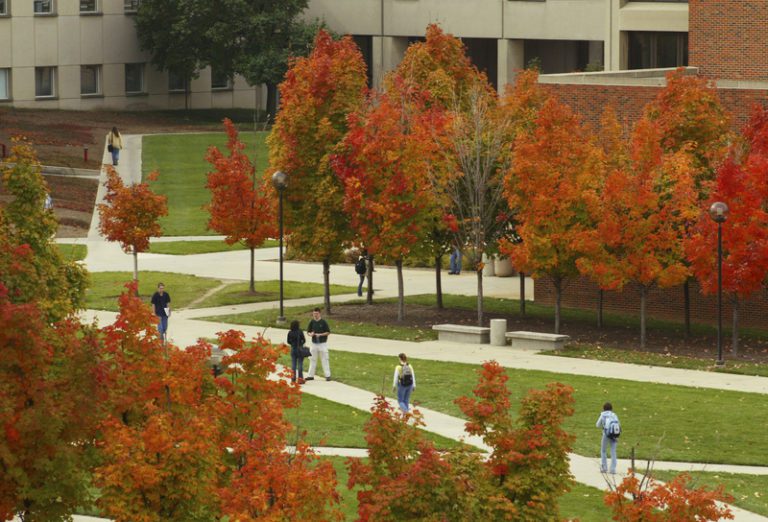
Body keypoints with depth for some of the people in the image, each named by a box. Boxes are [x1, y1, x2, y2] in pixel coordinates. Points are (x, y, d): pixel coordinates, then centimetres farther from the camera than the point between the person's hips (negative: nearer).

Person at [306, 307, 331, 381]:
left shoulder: (323, 322, -7)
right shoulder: (312, 322, 4)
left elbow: (328, 332, -5)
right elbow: (308, 331, 11)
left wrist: (320, 334, -18)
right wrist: (311, 334, -11)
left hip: (322, 343, -4)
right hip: (314, 344, 4)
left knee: (324, 359, -3)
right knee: (313, 359, 8)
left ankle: (327, 375, 1)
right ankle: (311, 375, 15)